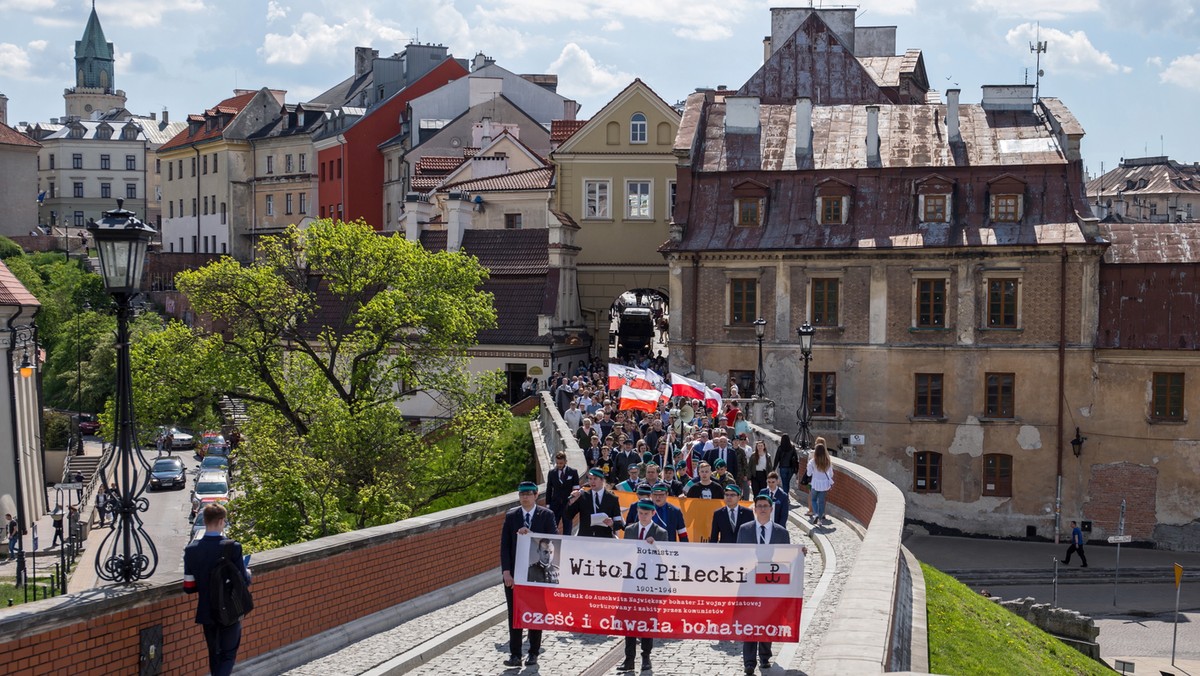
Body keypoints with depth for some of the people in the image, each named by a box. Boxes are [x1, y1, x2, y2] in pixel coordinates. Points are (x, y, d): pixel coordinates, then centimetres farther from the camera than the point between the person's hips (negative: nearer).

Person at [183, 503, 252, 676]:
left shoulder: (192, 550, -7)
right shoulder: (233, 547, -18)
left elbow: (189, 587, -4)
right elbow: (244, 581, -13)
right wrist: (248, 573, 9)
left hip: (206, 611, 4)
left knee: (214, 654, 19)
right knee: (228, 655, 5)